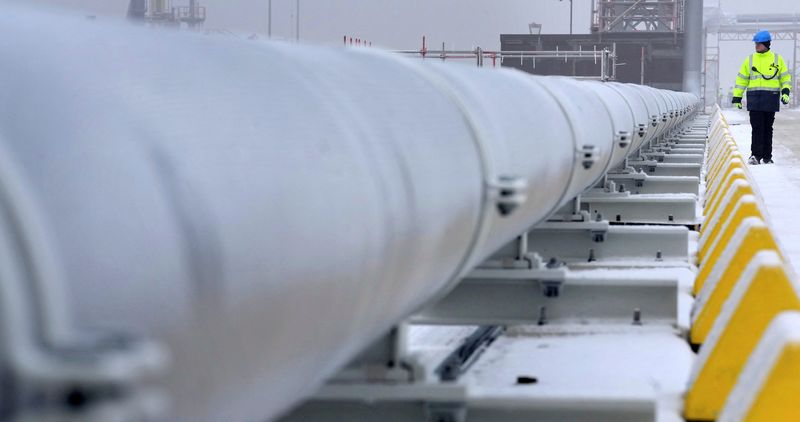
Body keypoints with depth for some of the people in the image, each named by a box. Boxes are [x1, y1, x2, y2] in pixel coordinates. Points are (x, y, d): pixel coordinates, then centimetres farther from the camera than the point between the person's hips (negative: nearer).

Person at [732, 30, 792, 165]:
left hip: (771, 98, 0)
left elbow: (786, 77, 12)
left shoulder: (777, 59, 7)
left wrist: (785, 92, -4)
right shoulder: (750, 59, 9)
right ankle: (755, 155, -8)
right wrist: (737, 97, 9)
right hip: (755, 99, 0)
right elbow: (741, 79, 13)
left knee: (768, 128, 6)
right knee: (757, 127, -8)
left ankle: (767, 156, 12)